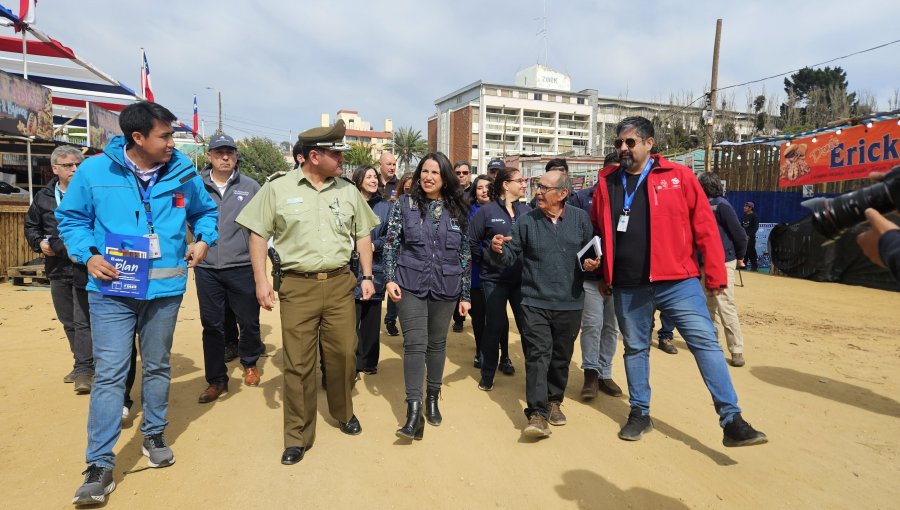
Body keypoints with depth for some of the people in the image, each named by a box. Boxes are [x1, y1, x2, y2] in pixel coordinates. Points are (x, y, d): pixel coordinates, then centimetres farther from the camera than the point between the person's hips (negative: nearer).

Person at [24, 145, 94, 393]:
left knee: (83, 321, -5)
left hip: (85, 268, -6)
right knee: (68, 321, 15)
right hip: (57, 268, 6)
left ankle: (83, 369, 3)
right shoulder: (43, 197, 10)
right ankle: (83, 363, 28)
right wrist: (39, 243, 3)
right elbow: (31, 226, 22)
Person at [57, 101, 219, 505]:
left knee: (158, 366, 16)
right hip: (112, 289, -2)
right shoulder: (95, 170, -6)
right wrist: (88, 256, -10)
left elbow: (206, 212, 16)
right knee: (109, 372, -5)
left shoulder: (183, 173, 1)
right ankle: (100, 464, 6)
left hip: (165, 288, 3)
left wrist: (203, 239, -3)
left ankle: (154, 435, 36)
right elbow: (71, 218, 6)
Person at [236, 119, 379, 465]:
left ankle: (344, 413, 36)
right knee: (298, 363, 3)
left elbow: (362, 235, 14)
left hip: (340, 283, 3)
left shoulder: (348, 191, 7)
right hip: (297, 286, -2)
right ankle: (298, 436, 19)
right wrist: (261, 280, -5)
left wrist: (367, 275, 8)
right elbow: (258, 234, 1)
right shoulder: (278, 187, -2)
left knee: (343, 353, 10)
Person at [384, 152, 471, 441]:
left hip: (445, 287, 2)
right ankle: (414, 411, -6)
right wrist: (390, 278, -10)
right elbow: (391, 243, 1)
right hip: (410, 285, -2)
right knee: (415, 343, -8)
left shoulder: (458, 210, 4)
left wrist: (465, 294, 5)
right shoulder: (404, 205, 1)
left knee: (437, 342, 12)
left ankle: (432, 399, 30)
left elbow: (465, 254, 6)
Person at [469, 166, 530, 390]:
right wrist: (485, 259, -3)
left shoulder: (527, 211, 6)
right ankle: (487, 374, 19)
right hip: (494, 279, -3)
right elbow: (471, 242, -1)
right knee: (494, 326, 4)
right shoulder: (487, 211, -4)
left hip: (522, 279, 3)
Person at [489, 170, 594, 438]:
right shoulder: (527, 220, -1)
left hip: (570, 303, 2)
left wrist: (592, 264, -10)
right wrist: (498, 250, -23)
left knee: (561, 356, 15)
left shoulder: (581, 219, 1)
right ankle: (537, 413, -3)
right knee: (537, 355, -7)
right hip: (535, 302, -2)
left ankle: (554, 401, 34)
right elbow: (510, 256, -2)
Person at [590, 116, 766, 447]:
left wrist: (715, 273, -3)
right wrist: (603, 274, 14)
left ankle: (731, 420, 4)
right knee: (635, 348, 13)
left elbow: (704, 226, -2)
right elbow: (596, 233, 15)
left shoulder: (678, 176, -2)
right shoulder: (606, 183, 6)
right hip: (627, 287, 3)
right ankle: (640, 414, 28)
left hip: (677, 281, -2)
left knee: (705, 342, -5)